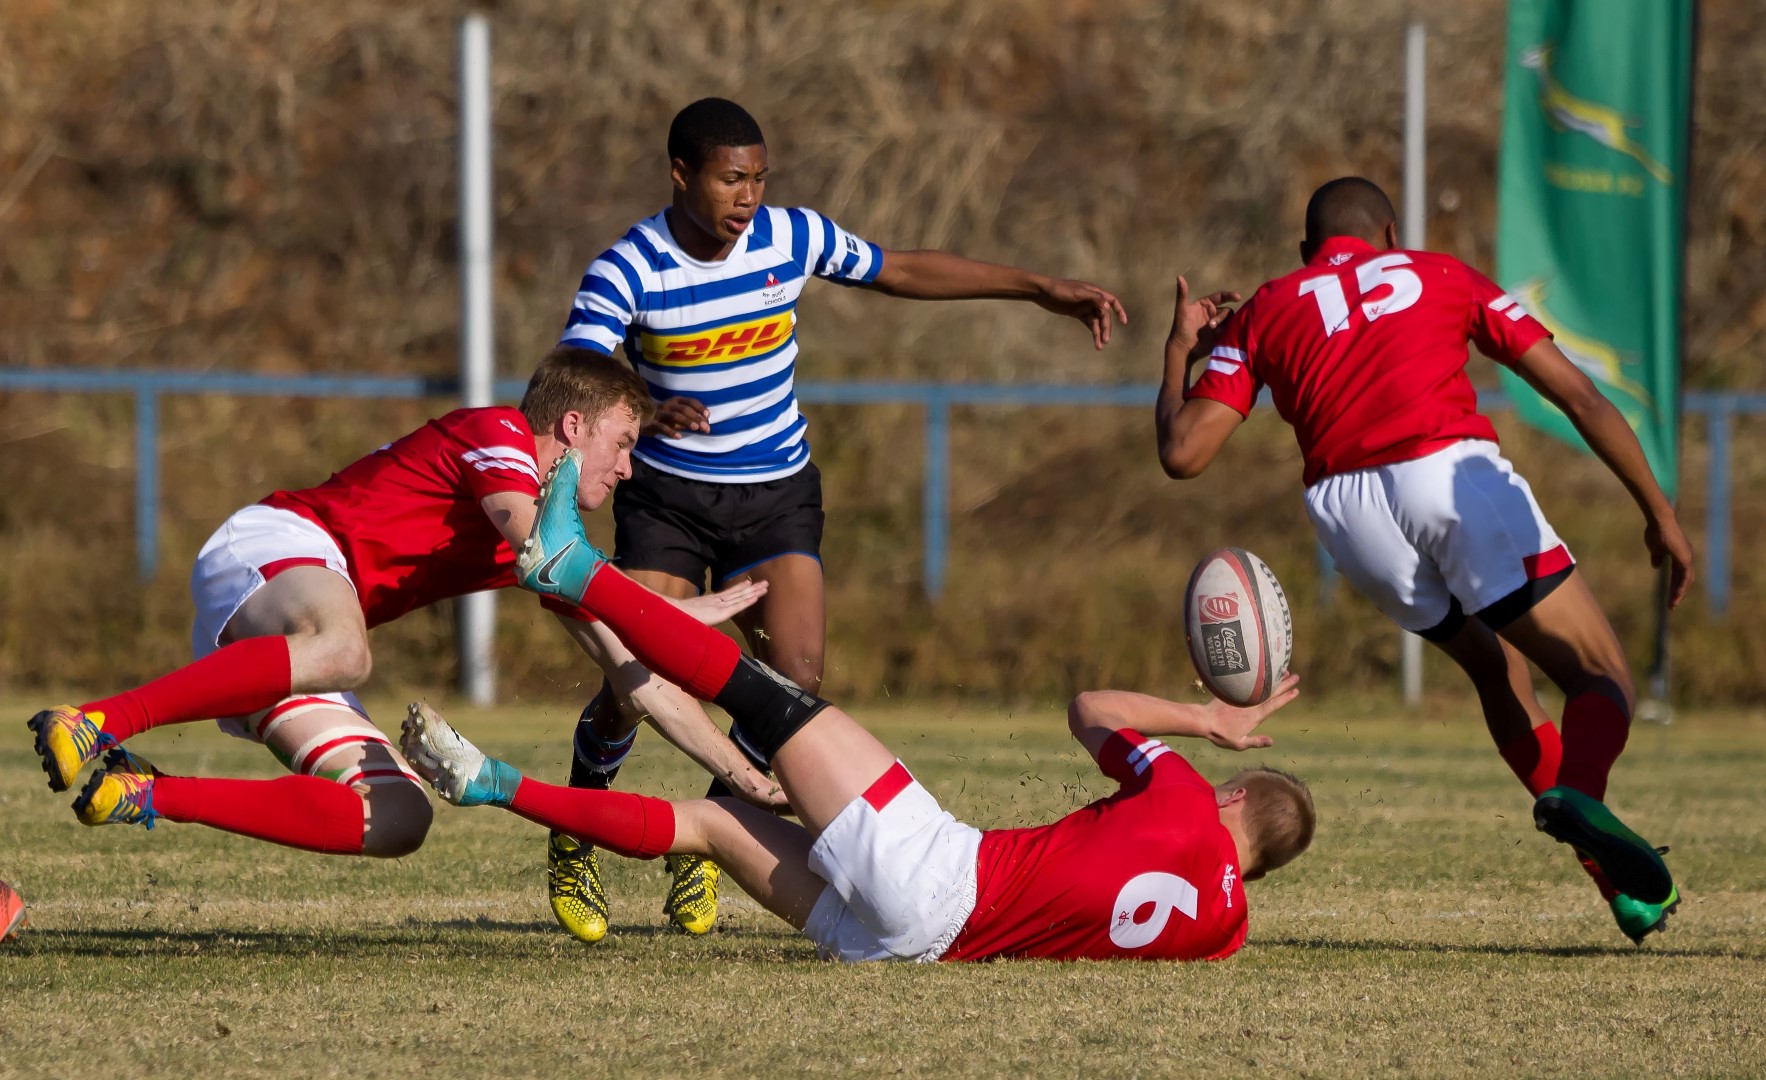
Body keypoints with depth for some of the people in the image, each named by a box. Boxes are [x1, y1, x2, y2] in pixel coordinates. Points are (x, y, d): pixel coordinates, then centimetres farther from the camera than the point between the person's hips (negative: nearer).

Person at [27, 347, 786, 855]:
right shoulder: (497, 434, 1)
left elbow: (637, 676, 27)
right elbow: (538, 554, -19)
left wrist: (746, 777, 22)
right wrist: (682, 614, -8)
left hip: (276, 642, 9)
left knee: (396, 820, -8)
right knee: (340, 647, -44)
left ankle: (142, 796, -11)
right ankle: (93, 725, -46)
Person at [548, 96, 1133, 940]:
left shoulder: (791, 237, -8)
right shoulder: (625, 272, -18)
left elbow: (907, 272, 7)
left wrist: (1044, 291, 7)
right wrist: (646, 414, -51)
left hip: (776, 496, 3)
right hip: (667, 497, -3)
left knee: (796, 679, -16)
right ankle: (575, 839, 16)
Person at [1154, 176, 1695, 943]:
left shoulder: (1262, 315, 24)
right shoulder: (1442, 277, 24)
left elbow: (1181, 453, 13)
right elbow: (1579, 395, 16)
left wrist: (1178, 354, 32)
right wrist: (1658, 512, 17)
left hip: (1344, 509, 2)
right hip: (1453, 471, -2)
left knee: (1496, 668, 27)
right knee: (1602, 679, 4)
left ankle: (1618, 877, 17)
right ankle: (1578, 793, -33)